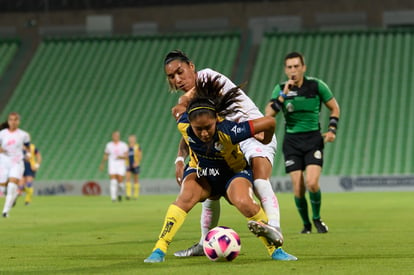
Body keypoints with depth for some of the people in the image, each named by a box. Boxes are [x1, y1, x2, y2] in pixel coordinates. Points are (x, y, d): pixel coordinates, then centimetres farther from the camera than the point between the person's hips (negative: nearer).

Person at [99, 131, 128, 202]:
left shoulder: (123, 145, 0)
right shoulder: (109, 145, 5)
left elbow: (126, 156, -4)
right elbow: (105, 156, 17)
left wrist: (121, 157, -24)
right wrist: (102, 164, 16)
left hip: (121, 166, 0)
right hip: (112, 165, 1)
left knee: (120, 181, -3)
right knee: (113, 181, -15)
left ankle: (119, 193, 28)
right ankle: (113, 198, -15)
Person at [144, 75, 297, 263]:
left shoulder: (228, 132, -38)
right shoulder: (184, 125, -27)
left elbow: (269, 122, -30)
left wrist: (265, 144, -9)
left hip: (234, 172, -2)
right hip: (200, 172, 3)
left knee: (244, 203, -32)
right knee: (185, 197, -29)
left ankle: (275, 248, -13)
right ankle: (159, 250, -25)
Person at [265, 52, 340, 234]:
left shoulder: (316, 86, -3)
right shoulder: (281, 89, -1)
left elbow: (334, 108, 9)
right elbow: (268, 113, -14)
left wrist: (332, 130, -4)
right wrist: (284, 94, -20)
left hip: (313, 139, -1)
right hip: (291, 141, 1)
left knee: (312, 183, -18)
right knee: (298, 189, -7)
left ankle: (317, 218, 8)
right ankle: (306, 224, 17)